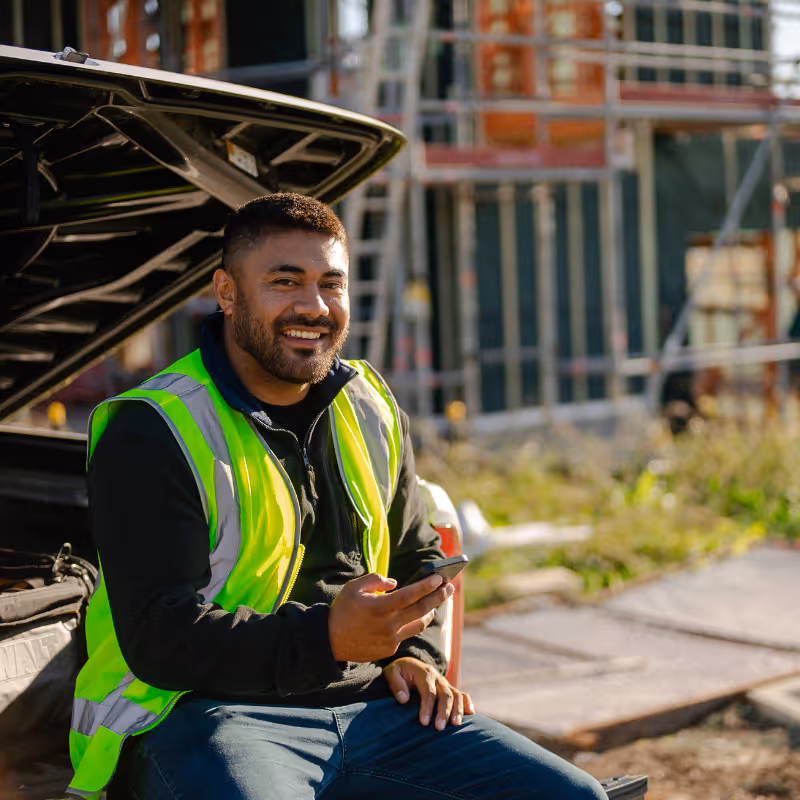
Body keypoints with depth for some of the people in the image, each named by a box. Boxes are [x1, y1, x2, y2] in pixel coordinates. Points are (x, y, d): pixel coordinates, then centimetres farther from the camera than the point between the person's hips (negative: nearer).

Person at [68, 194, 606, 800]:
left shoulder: (373, 410, 15)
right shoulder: (151, 433, -7)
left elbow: (417, 554, 29)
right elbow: (158, 637, -15)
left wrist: (417, 655, 8)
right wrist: (325, 638, -27)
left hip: (370, 705, 6)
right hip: (210, 711, -6)